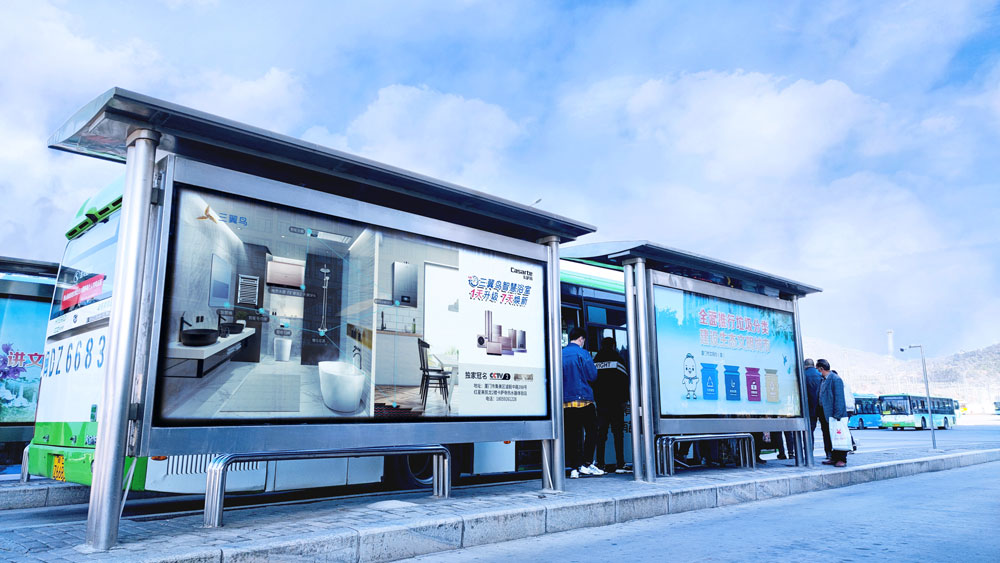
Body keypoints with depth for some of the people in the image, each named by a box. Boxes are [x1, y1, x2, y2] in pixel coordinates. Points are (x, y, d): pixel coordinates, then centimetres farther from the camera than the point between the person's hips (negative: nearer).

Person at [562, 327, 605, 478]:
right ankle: (587, 464, 0)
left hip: (566, 402, 5)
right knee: (591, 431, 7)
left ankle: (574, 468, 5)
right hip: (583, 398, -4)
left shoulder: (561, 354, 8)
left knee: (571, 435, 6)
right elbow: (593, 376, -7)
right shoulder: (582, 353, -6)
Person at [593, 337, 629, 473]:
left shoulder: (596, 360, 8)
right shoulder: (617, 358, -1)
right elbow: (624, 379, -4)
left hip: (600, 402, 3)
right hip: (615, 402, -3)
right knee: (618, 433, 1)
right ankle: (619, 465, -3)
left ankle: (600, 464, 2)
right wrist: (625, 399, 3)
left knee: (601, 433, 5)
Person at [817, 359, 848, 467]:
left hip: (834, 414, -9)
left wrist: (837, 415, -22)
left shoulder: (835, 379, -13)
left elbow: (839, 398, -17)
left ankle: (842, 459, 5)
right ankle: (834, 458, 20)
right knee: (828, 437, 12)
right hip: (825, 413, 9)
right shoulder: (823, 378, 11)